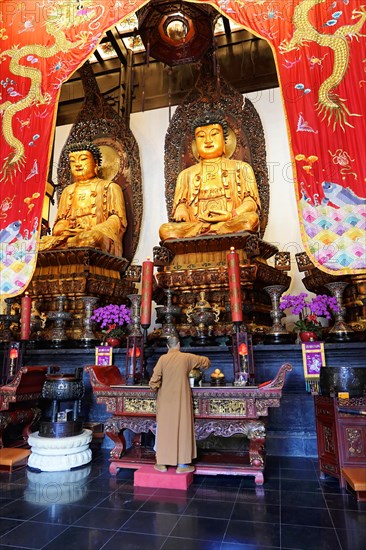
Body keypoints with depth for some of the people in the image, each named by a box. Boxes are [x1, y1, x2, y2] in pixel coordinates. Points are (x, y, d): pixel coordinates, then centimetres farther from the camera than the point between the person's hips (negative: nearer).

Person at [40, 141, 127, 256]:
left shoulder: (110, 187, 13)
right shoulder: (68, 191, 28)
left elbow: (117, 220, 0)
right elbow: (60, 222, 20)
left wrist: (92, 231, -16)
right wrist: (63, 230, -5)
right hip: (69, 236, 4)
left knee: (89, 240, -39)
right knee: (42, 244, -25)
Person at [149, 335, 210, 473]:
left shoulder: (163, 359, -8)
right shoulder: (187, 357, -7)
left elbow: (154, 381, -13)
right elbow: (206, 361, 7)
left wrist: (155, 386, 9)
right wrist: (194, 363, 27)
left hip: (165, 400, 1)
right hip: (181, 400, -1)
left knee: (164, 429, 11)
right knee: (183, 428, 7)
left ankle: (162, 463, 18)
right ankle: (182, 464, 12)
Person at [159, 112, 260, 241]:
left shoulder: (241, 168, 21)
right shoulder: (186, 174, 26)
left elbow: (251, 201, 9)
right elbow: (180, 205, 16)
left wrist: (232, 215, -12)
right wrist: (181, 213, -10)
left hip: (232, 224, 0)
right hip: (196, 225, 1)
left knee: (251, 218, -35)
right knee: (165, 229, -28)